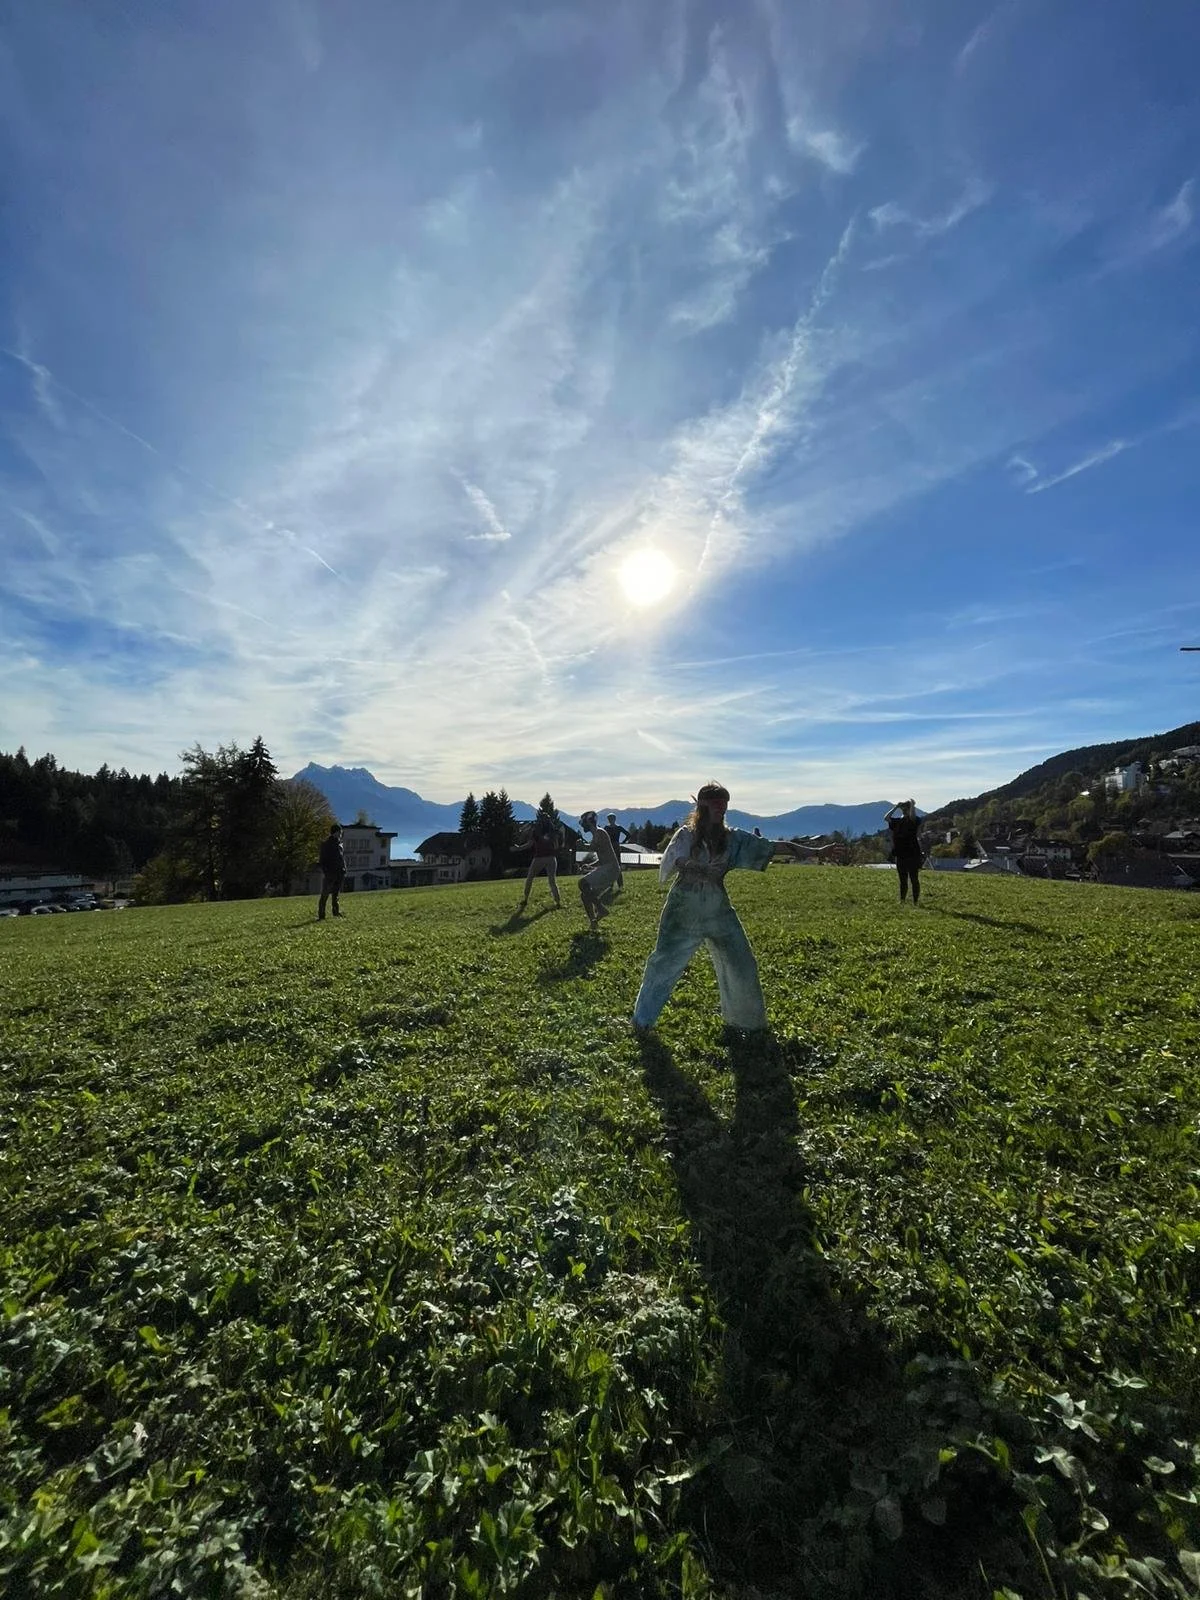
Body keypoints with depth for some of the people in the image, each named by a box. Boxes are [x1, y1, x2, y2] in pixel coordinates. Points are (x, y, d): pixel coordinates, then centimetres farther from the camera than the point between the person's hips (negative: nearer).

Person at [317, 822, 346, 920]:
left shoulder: (339, 843, 16)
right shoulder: (325, 843, -3)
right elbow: (323, 859, -8)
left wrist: (344, 870, 12)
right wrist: (324, 871, -16)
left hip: (339, 873, 6)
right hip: (329, 873, -6)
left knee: (336, 894, 13)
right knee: (325, 895, -5)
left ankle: (336, 912, 20)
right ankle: (321, 915, -5)